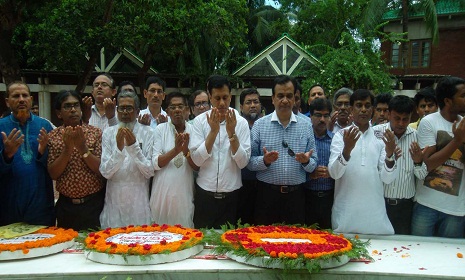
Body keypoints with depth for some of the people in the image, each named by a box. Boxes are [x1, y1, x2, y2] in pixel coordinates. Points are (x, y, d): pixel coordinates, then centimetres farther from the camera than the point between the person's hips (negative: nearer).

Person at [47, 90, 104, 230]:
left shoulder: (96, 133, -3)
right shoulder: (52, 136, 1)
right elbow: (53, 174, -5)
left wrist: (83, 148, -19)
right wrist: (68, 149, -18)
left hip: (94, 203, -1)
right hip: (66, 205, 1)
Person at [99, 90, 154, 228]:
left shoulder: (148, 133, -4)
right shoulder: (108, 133, 1)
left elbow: (149, 172, -8)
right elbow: (105, 172, -4)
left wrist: (134, 146, -18)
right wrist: (119, 148, -18)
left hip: (139, 200, -1)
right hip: (114, 198, 1)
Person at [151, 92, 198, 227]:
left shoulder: (193, 130, 1)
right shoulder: (160, 129, -1)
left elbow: (197, 166, 0)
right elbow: (155, 163, -6)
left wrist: (186, 150, -18)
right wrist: (176, 150, -20)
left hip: (184, 192, 1)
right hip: (163, 191, -1)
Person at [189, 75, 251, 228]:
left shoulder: (241, 122, -3)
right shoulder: (200, 120, -3)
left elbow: (243, 162, -8)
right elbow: (197, 159, -10)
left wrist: (231, 133, -18)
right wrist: (213, 131, -18)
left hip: (231, 194, 0)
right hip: (205, 193, 0)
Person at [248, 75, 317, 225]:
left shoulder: (305, 127, 6)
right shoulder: (259, 125, 0)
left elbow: (313, 165, 6)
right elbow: (249, 162, -2)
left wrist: (306, 161, -14)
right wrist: (265, 160, -20)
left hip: (296, 195, 2)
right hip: (267, 194, -1)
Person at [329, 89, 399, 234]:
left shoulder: (380, 138, 8)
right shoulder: (341, 135, 0)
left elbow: (387, 178, 1)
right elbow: (334, 173, -11)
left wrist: (390, 155, -17)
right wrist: (347, 149, -27)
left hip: (375, 212, 2)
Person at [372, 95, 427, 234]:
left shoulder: (415, 136, 1)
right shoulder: (376, 133, -7)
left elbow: (422, 176, 5)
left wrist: (418, 162, -16)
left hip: (405, 205, 2)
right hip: (380, 202, -2)